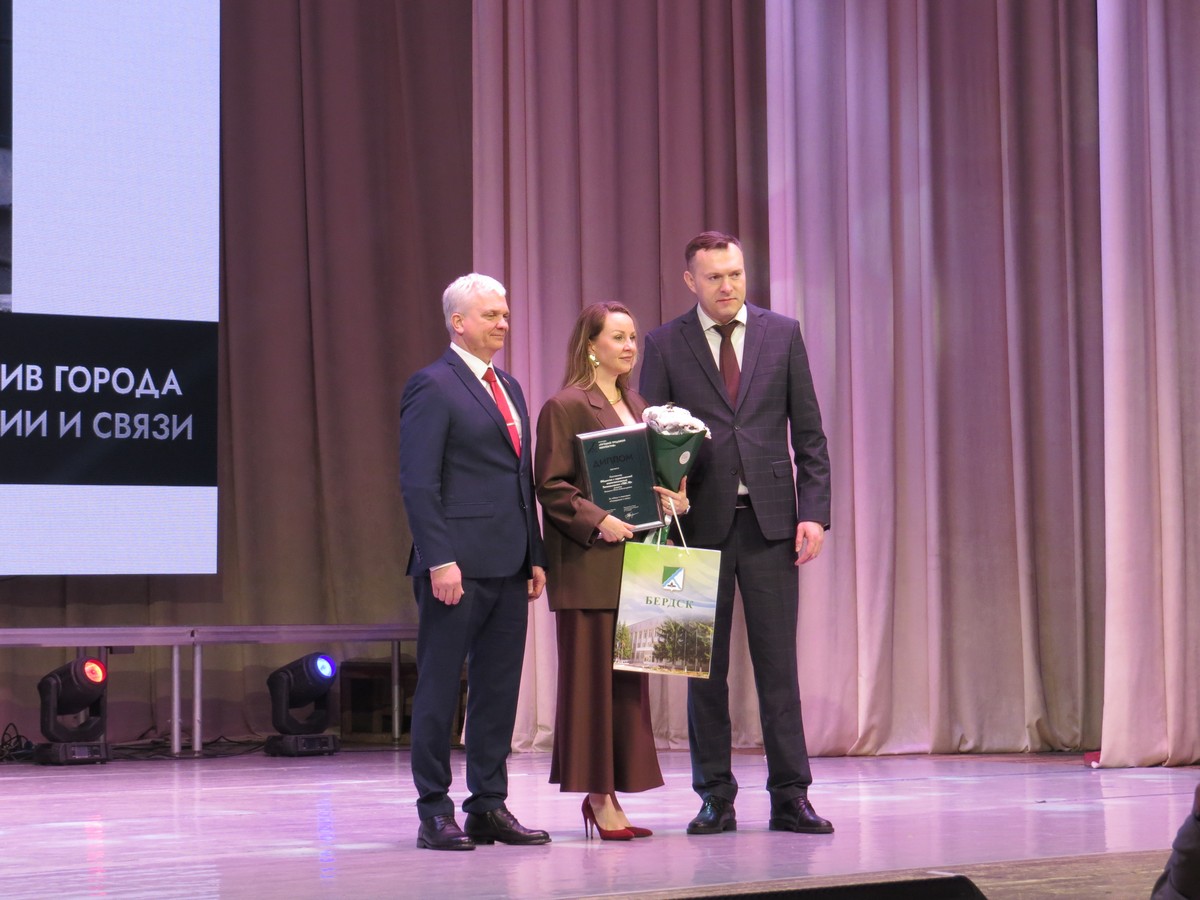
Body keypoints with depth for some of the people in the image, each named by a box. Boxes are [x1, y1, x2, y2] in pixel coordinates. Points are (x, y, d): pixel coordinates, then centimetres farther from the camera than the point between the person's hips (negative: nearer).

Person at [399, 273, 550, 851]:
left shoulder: (509, 389, 18)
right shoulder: (433, 387, -7)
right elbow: (418, 483, -13)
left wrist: (536, 555, 14)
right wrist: (440, 560, -19)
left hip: (509, 565, 8)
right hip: (457, 565, -8)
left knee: (499, 689, 9)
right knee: (440, 688, -1)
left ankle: (489, 807, 15)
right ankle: (434, 812, 4)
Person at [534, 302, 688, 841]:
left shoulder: (636, 406, 17)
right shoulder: (565, 407, -7)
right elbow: (551, 486, -12)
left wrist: (672, 498, 4)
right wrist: (598, 521, -21)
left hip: (634, 560, 8)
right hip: (588, 565, -8)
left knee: (628, 678, 8)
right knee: (590, 674, -4)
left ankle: (609, 793, 13)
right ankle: (597, 794, 0)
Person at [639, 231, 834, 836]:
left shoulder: (782, 334, 6)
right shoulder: (665, 344, 4)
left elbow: (808, 432, 7)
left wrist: (813, 511, -2)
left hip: (771, 518, 0)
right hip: (701, 520, 0)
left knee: (778, 660, 0)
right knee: (706, 666, 5)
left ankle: (790, 797, 5)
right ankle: (715, 797, 12)